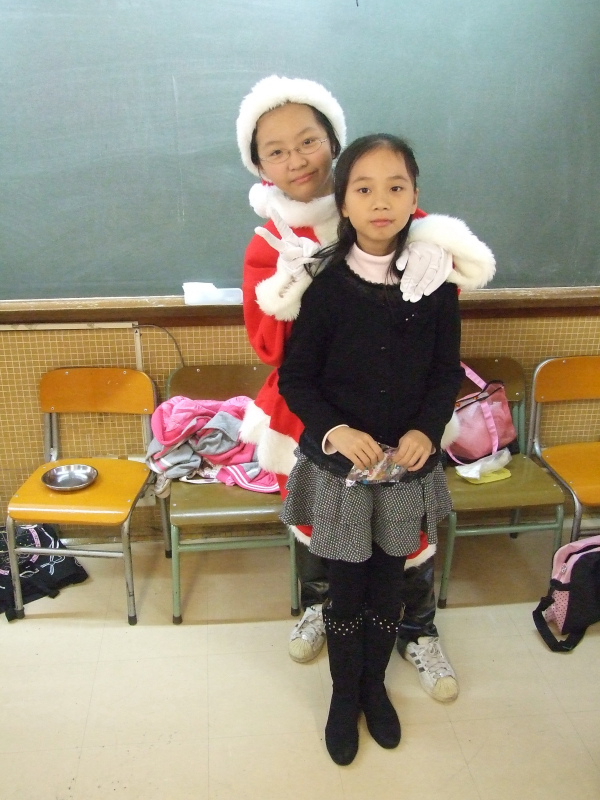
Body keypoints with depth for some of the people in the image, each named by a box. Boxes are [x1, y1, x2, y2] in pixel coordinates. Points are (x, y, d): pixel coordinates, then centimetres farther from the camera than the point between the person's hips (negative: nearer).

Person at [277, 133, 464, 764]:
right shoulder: (325, 284, -11)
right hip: (338, 462, -2)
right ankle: (344, 694, 37)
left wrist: (426, 430, -15)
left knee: (388, 582, 16)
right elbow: (295, 376, -7)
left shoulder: (435, 281, -5)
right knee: (345, 586, 11)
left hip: (409, 461, 2)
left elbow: (447, 373, 1)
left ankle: (374, 685, 42)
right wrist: (335, 430, -22)